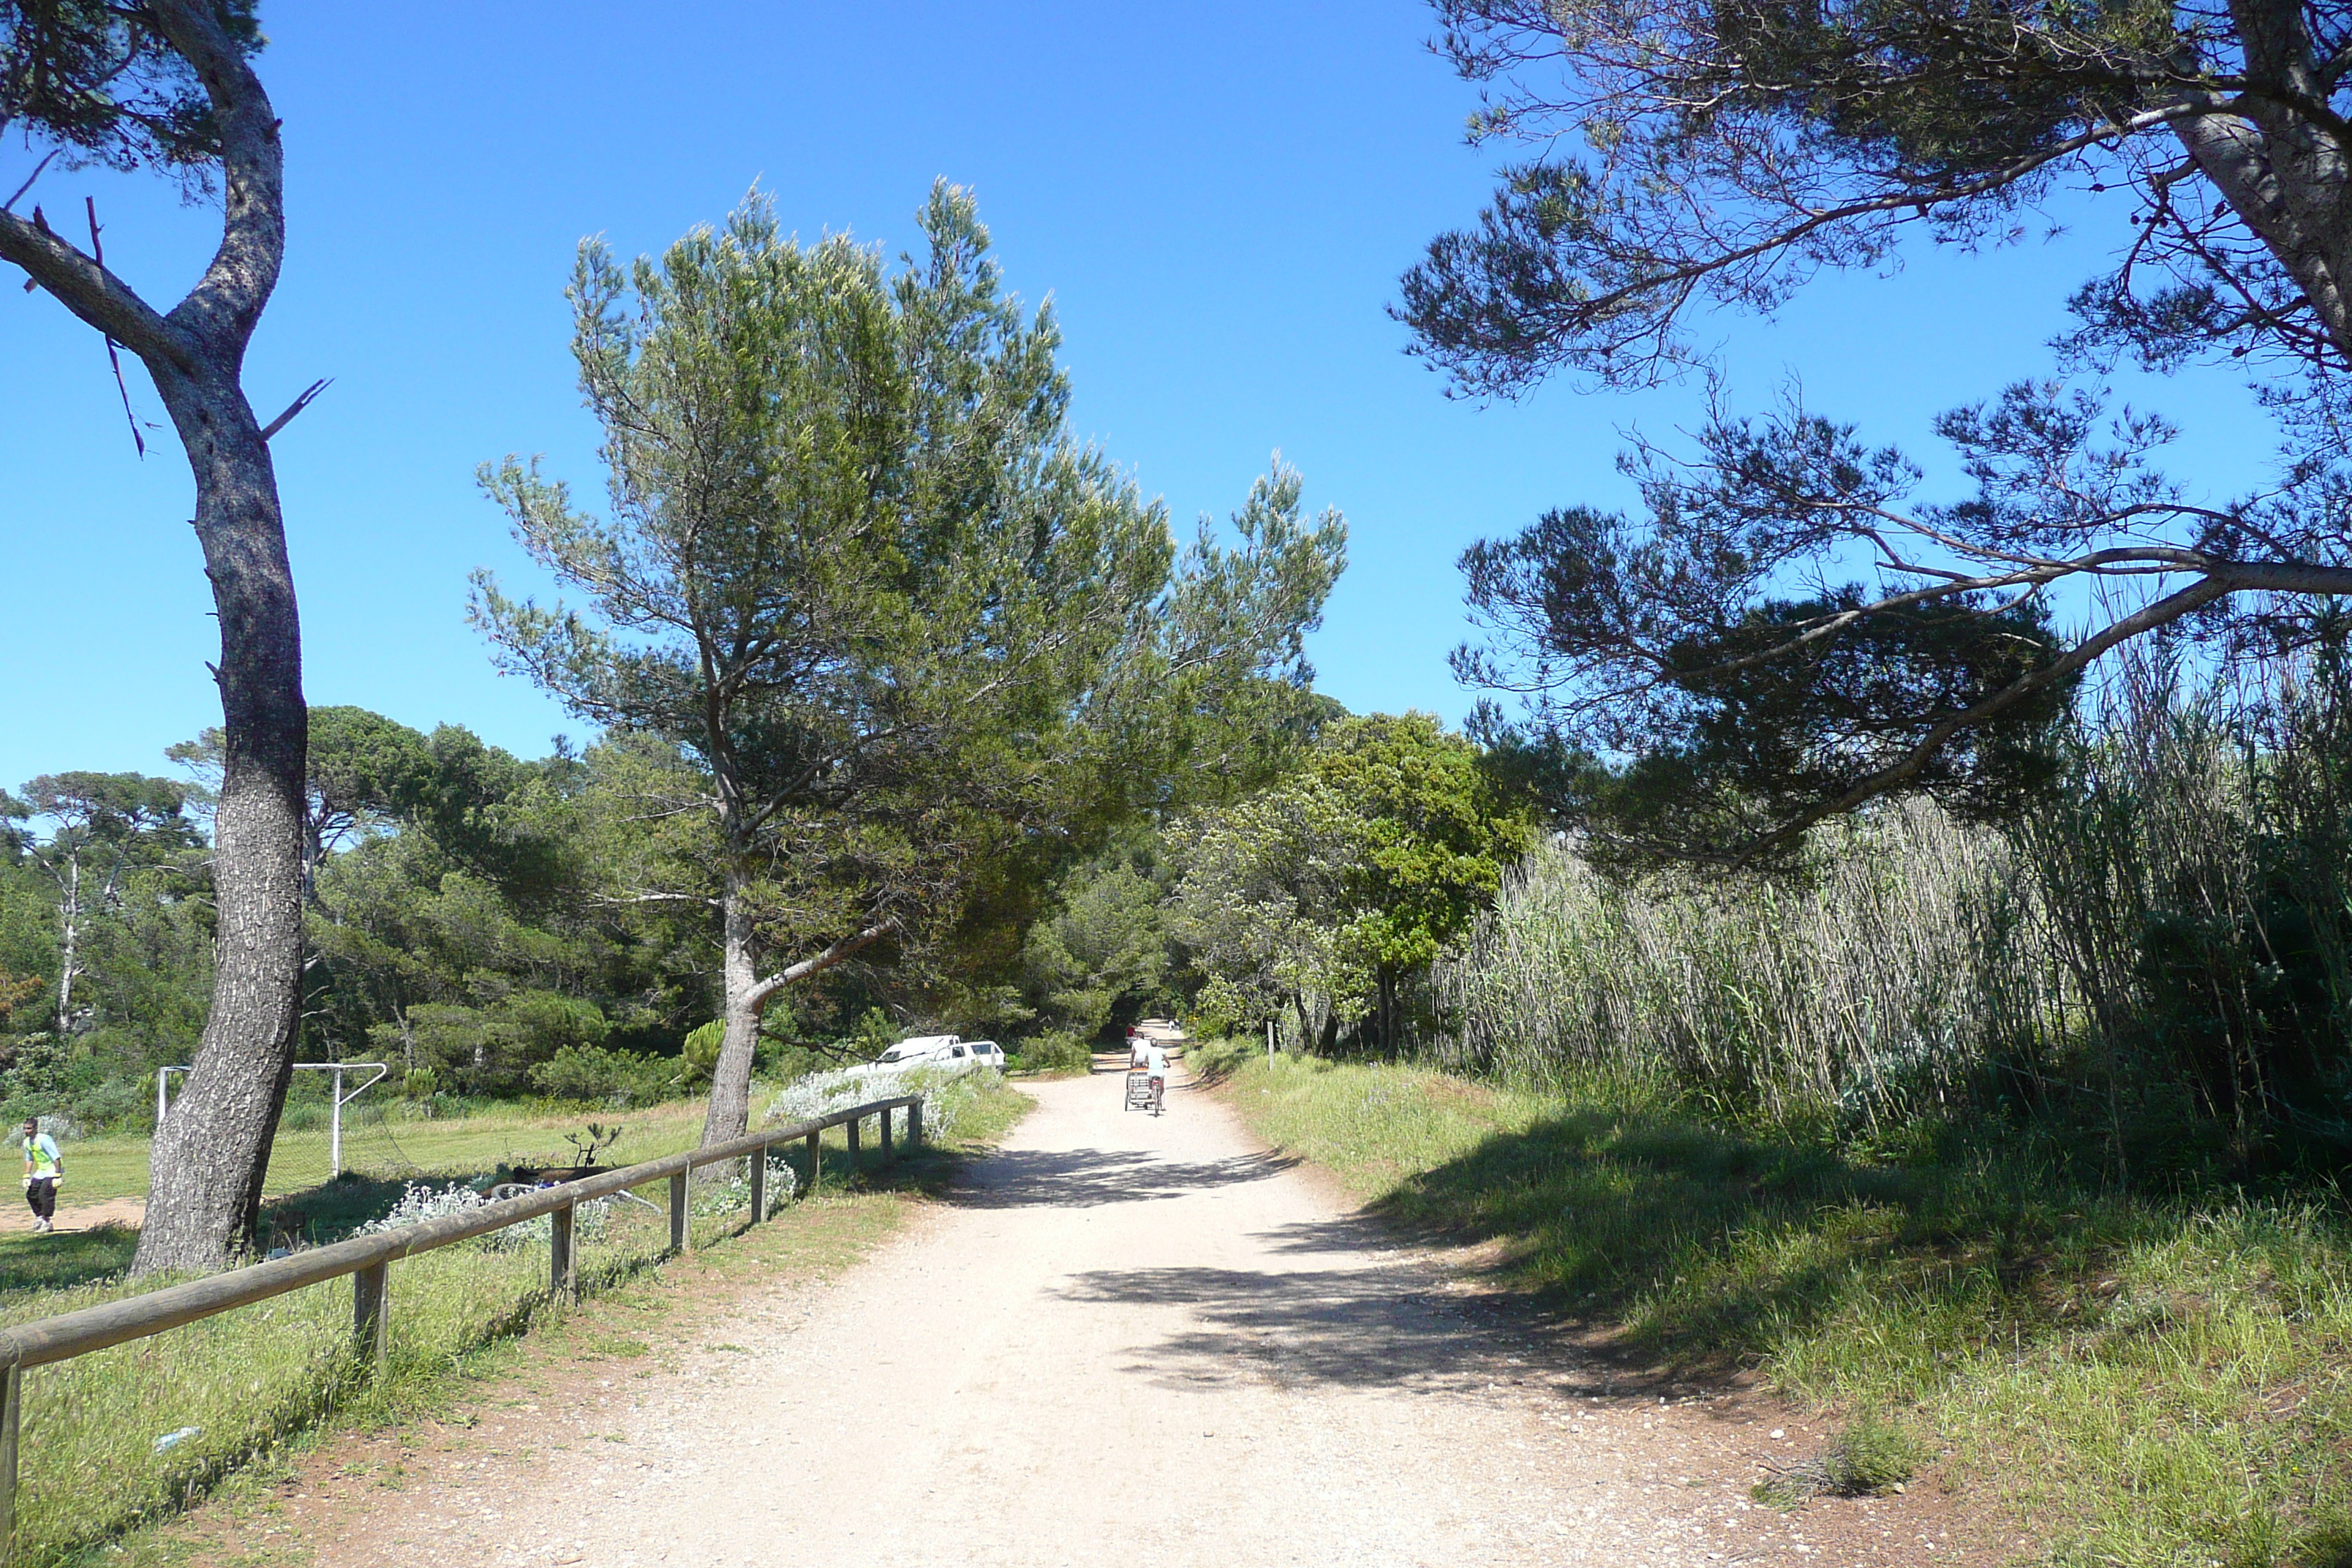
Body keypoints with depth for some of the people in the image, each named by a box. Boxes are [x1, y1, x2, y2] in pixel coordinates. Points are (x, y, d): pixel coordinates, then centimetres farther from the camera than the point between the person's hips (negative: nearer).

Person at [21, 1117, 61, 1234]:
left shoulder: (44, 1139, -22)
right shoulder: (27, 1142, 3)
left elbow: (56, 1158, -23)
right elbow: (29, 1159, 17)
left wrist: (57, 1176, -26)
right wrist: (26, 1176, 11)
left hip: (53, 1170, -9)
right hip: (41, 1171, 9)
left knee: (45, 1193, -18)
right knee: (31, 1194, 9)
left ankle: (48, 1222, -9)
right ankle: (39, 1217, 27)